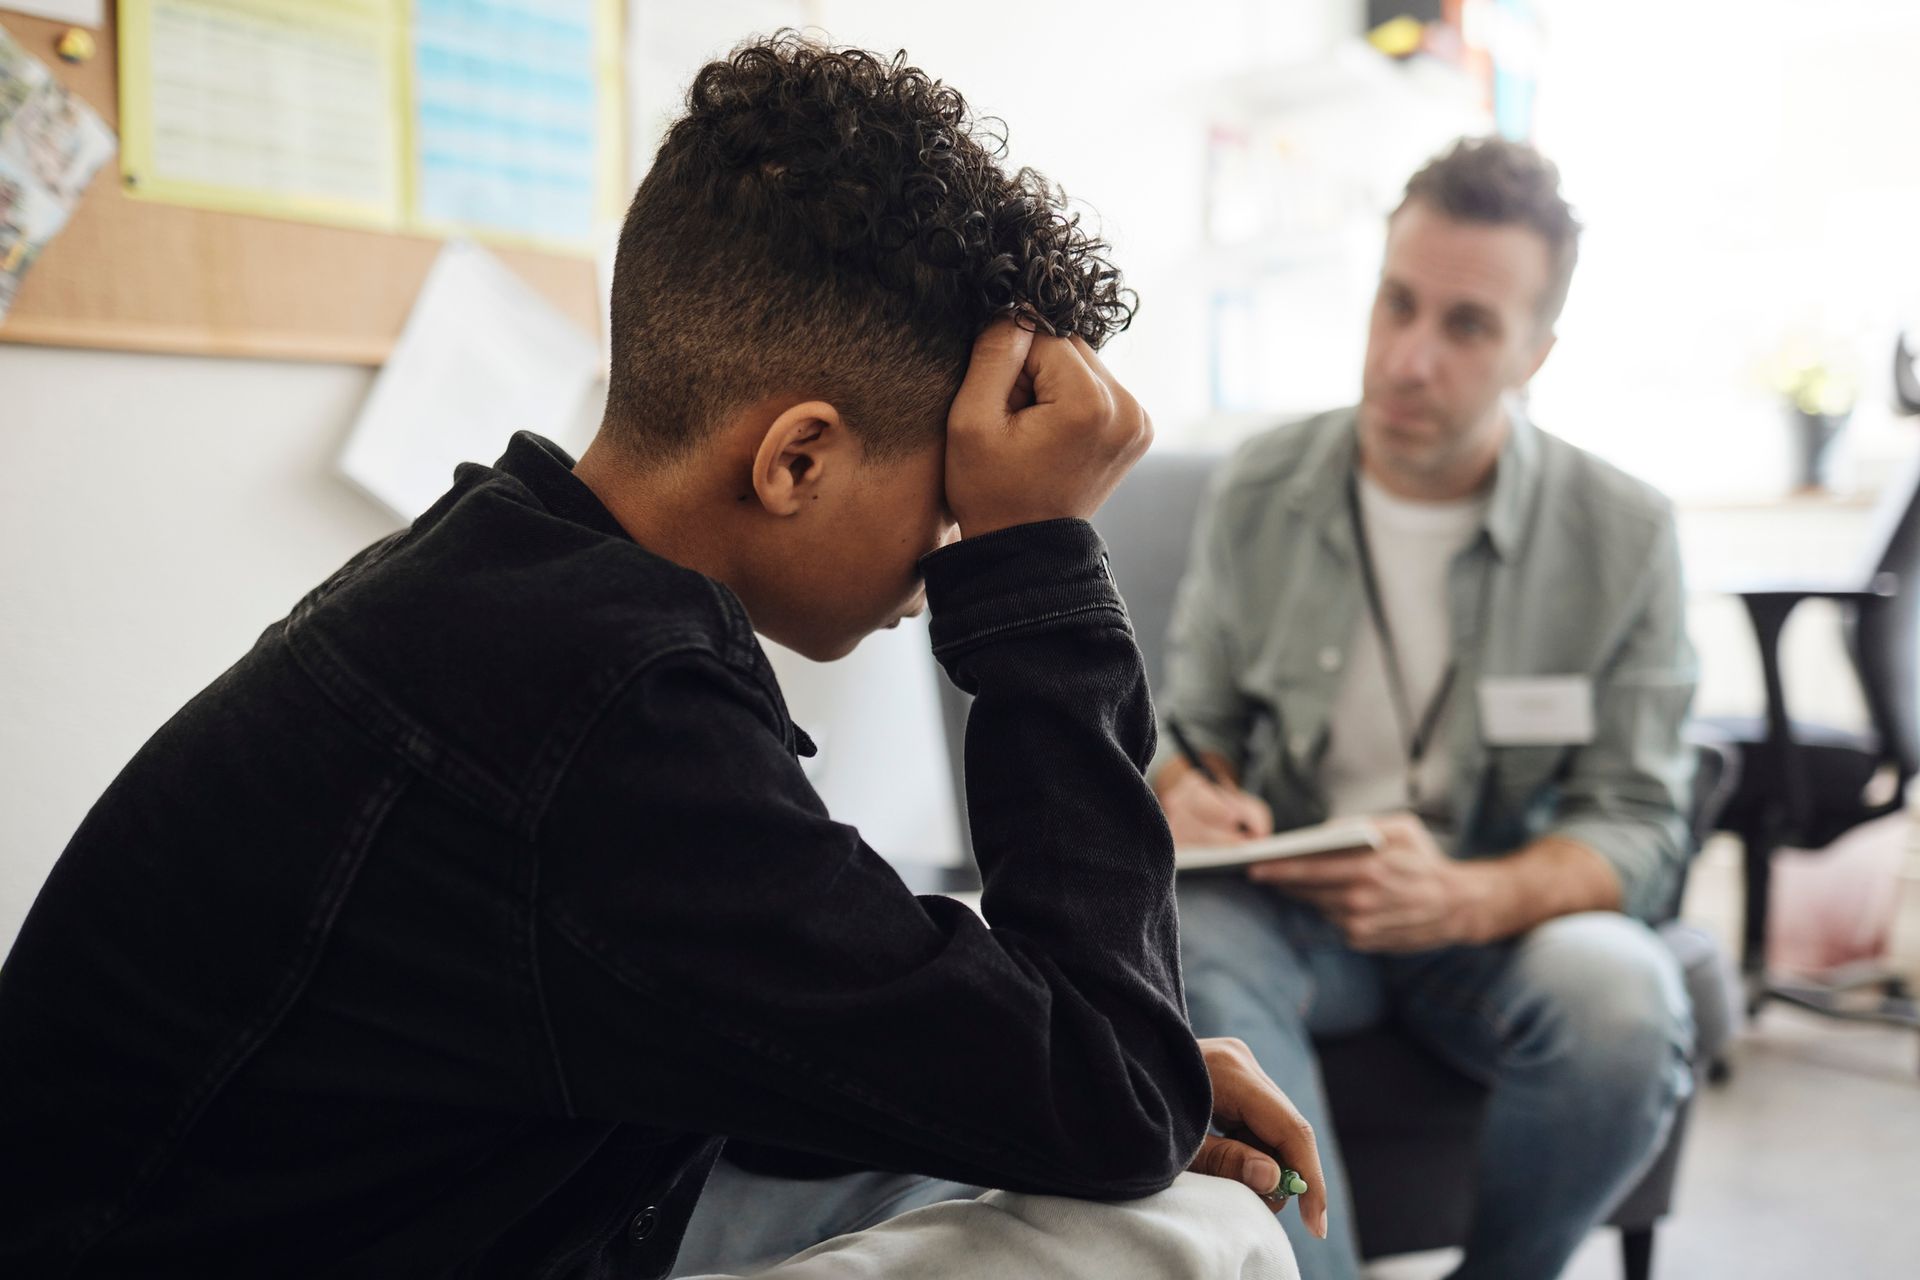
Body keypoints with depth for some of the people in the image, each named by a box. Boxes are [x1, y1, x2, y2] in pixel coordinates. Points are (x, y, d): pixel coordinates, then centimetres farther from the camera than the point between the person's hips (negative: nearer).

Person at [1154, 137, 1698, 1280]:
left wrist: (1467, 899, -25)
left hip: (1507, 910, 1)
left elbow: (1638, 822, -5)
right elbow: (1195, 721, 10)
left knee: (1623, 1002, -33)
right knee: (1187, 951, -34)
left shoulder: (1624, 533, -5)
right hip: (1289, 898, 0)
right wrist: (1190, 796, -15)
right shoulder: (1259, 493, -1)